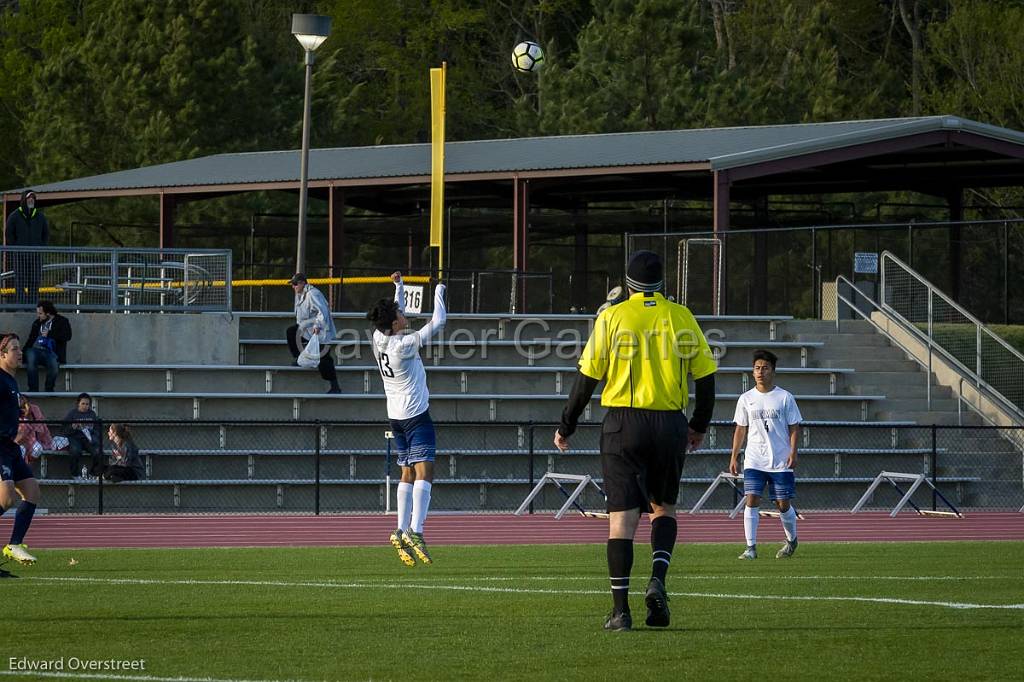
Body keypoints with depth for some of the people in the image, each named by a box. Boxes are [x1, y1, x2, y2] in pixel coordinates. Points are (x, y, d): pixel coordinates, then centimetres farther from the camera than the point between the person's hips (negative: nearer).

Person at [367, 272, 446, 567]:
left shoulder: (380, 338, 1)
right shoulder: (405, 344, -19)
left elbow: (397, 316, 21)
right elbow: (438, 322, -14)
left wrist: (399, 285, 20)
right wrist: (439, 293, -1)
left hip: (396, 416, 8)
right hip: (416, 415, -8)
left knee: (408, 475, 12)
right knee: (424, 473, -13)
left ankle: (401, 531, 6)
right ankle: (415, 531, -26)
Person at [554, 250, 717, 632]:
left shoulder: (612, 317, -1)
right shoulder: (682, 318, 4)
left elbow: (587, 377, -1)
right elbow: (705, 376, 8)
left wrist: (566, 427, 10)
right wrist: (699, 426, 22)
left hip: (623, 424, -2)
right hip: (670, 425, 2)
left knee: (622, 516, -1)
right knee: (664, 507, 19)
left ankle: (620, 609, -6)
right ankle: (658, 579, -5)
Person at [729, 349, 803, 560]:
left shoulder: (785, 398, 1)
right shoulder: (746, 399, 7)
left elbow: (794, 428, 3)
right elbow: (740, 429, 12)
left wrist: (793, 453, -9)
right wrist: (734, 457, 8)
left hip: (781, 461, -1)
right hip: (753, 461, 1)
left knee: (783, 504, 3)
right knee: (752, 500, -12)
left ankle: (791, 540, 28)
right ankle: (751, 547, -12)